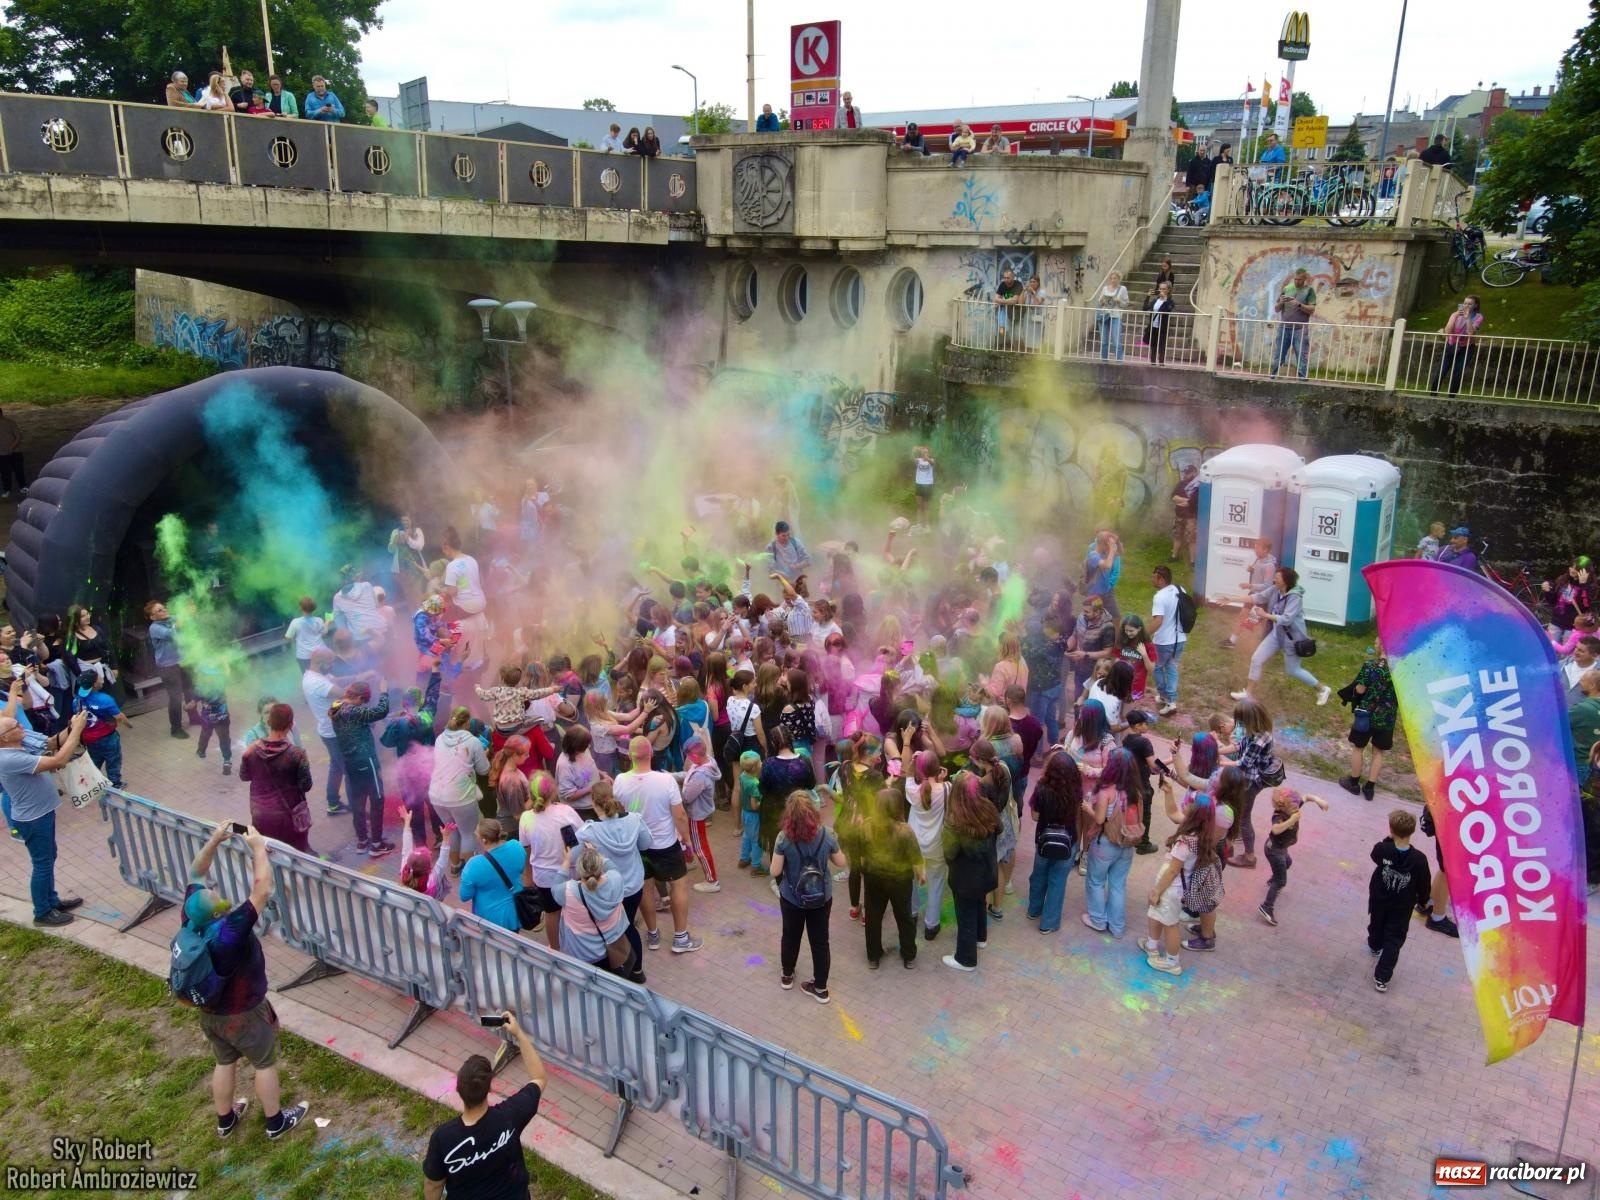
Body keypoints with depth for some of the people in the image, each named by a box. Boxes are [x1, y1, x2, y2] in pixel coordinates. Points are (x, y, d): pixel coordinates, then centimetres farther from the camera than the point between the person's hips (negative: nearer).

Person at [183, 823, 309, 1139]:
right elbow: (262, 890, -40)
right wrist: (259, 847, -34)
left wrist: (214, 841, -17)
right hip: (243, 1014, -6)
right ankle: (276, 1122, 31)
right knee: (265, 1063, 16)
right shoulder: (229, 931, -38)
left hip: (209, 1012, 6)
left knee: (224, 1062, 26)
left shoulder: (191, 918, -20)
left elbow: (195, 875, -7)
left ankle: (225, 1120, 45)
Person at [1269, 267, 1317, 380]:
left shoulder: (1309, 290, 3)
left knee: (1302, 358, -5)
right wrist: (1280, 303, -9)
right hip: (1284, 328, 3)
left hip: (1300, 329, -2)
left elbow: (1312, 309, -4)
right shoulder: (1287, 288, 10)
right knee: (1277, 357, 4)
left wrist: (1299, 305, -18)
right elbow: (1276, 309, 11)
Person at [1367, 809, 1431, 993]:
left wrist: (1390, 838, -9)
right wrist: (1422, 901, 6)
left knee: (1377, 925, 30)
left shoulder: (1381, 850, -27)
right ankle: (1382, 977, 11)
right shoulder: (1419, 859, -28)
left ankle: (1375, 946, 58)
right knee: (1394, 940, 12)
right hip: (1402, 907, -2)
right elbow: (1424, 887, -14)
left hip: (1378, 900, 2)